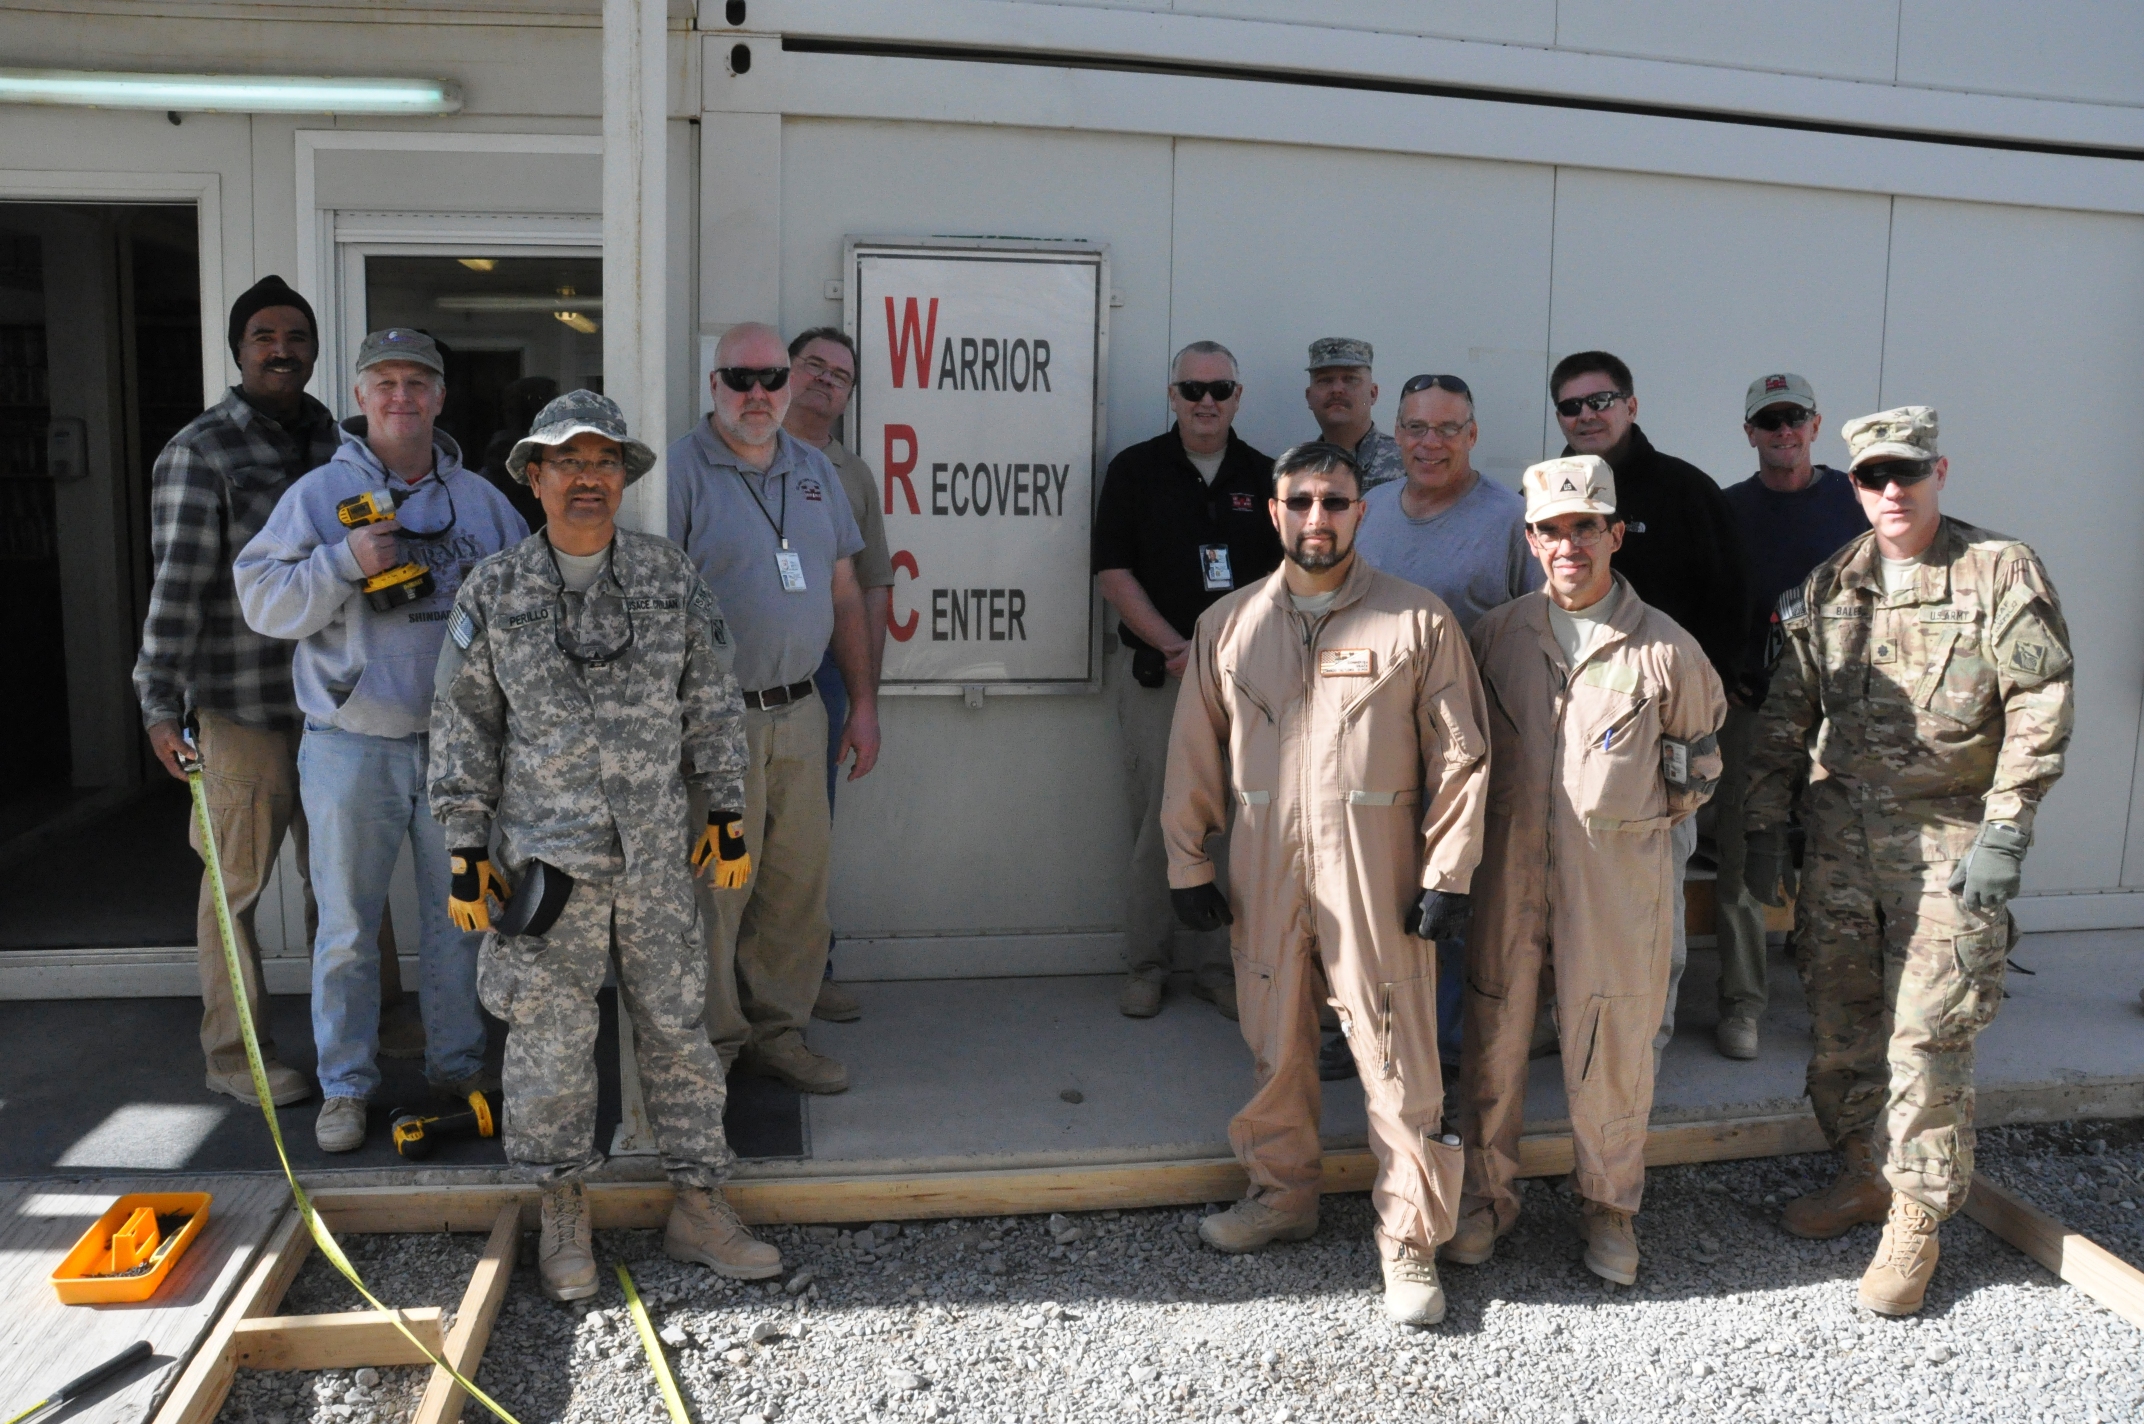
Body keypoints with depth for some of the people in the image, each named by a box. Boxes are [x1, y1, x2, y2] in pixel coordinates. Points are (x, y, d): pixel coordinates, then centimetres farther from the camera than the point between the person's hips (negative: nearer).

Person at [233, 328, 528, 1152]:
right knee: (347, 927, 5)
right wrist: (345, 563, -18)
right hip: (351, 748, -2)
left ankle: (459, 1066, 25)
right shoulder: (318, 494, 1)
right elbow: (261, 601, -5)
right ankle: (345, 1085, 18)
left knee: (460, 917, 10)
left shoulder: (480, 500, 9)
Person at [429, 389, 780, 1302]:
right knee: (550, 1038, 4)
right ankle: (563, 1217, 21)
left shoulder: (670, 578, 5)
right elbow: (463, 724, 4)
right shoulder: (493, 592, 1)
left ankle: (698, 1206, 19)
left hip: (654, 854, 2)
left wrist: (728, 815, 7)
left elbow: (711, 703, 9)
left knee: (676, 1024, 7)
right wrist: (465, 848, 0)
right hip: (544, 854, -1)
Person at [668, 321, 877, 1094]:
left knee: (798, 884, 10)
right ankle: (709, 1044, 16)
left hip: (800, 712, 6)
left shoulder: (815, 471, 13)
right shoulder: (680, 470, -6)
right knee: (712, 887, 1)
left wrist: (863, 703, 14)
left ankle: (777, 1030, 24)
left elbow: (845, 593, 17)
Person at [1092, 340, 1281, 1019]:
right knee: (1157, 820, -1)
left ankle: (1218, 964, 14)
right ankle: (1147, 966, 12)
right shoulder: (1135, 469, 4)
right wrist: (1178, 647, -10)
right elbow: (1114, 574, -2)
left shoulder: (1266, 477, 11)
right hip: (1155, 674, -2)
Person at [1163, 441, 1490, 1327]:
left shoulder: (1419, 622, -2)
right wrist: (1188, 866, 7)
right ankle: (1282, 1195, 36)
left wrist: (1448, 876, -5)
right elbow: (1196, 754, 10)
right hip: (1263, 875, 3)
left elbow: (1460, 755, -1)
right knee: (1274, 1045, 15)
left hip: (1378, 878, -3)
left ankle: (1410, 1244, 14)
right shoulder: (1227, 625, 7)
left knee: (1398, 1058, 0)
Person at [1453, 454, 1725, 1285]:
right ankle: (1486, 1195, 25)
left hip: (1619, 874, -2)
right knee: (1494, 1031, 8)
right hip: (1510, 865, 2)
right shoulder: (1498, 636, 3)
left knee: (1612, 1043, 6)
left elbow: (1699, 755, 12)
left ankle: (1608, 1208, 25)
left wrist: (1650, 819, 9)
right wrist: (1499, 816, 9)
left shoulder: (1665, 648, -3)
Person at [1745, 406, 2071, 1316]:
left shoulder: (2001, 574, -4)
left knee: (1927, 1034, -3)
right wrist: (1765, 825, 5)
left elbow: (2040, 711, -7)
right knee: (1837, 1017, 11)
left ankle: (1916, 1220, 11)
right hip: (1838, 831, 4)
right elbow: (1785, 715, 10)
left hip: (1946, 839, -4)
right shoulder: (1827, 586, 8)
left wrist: (2004, 832, -13)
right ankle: (1866, 1173, 30)